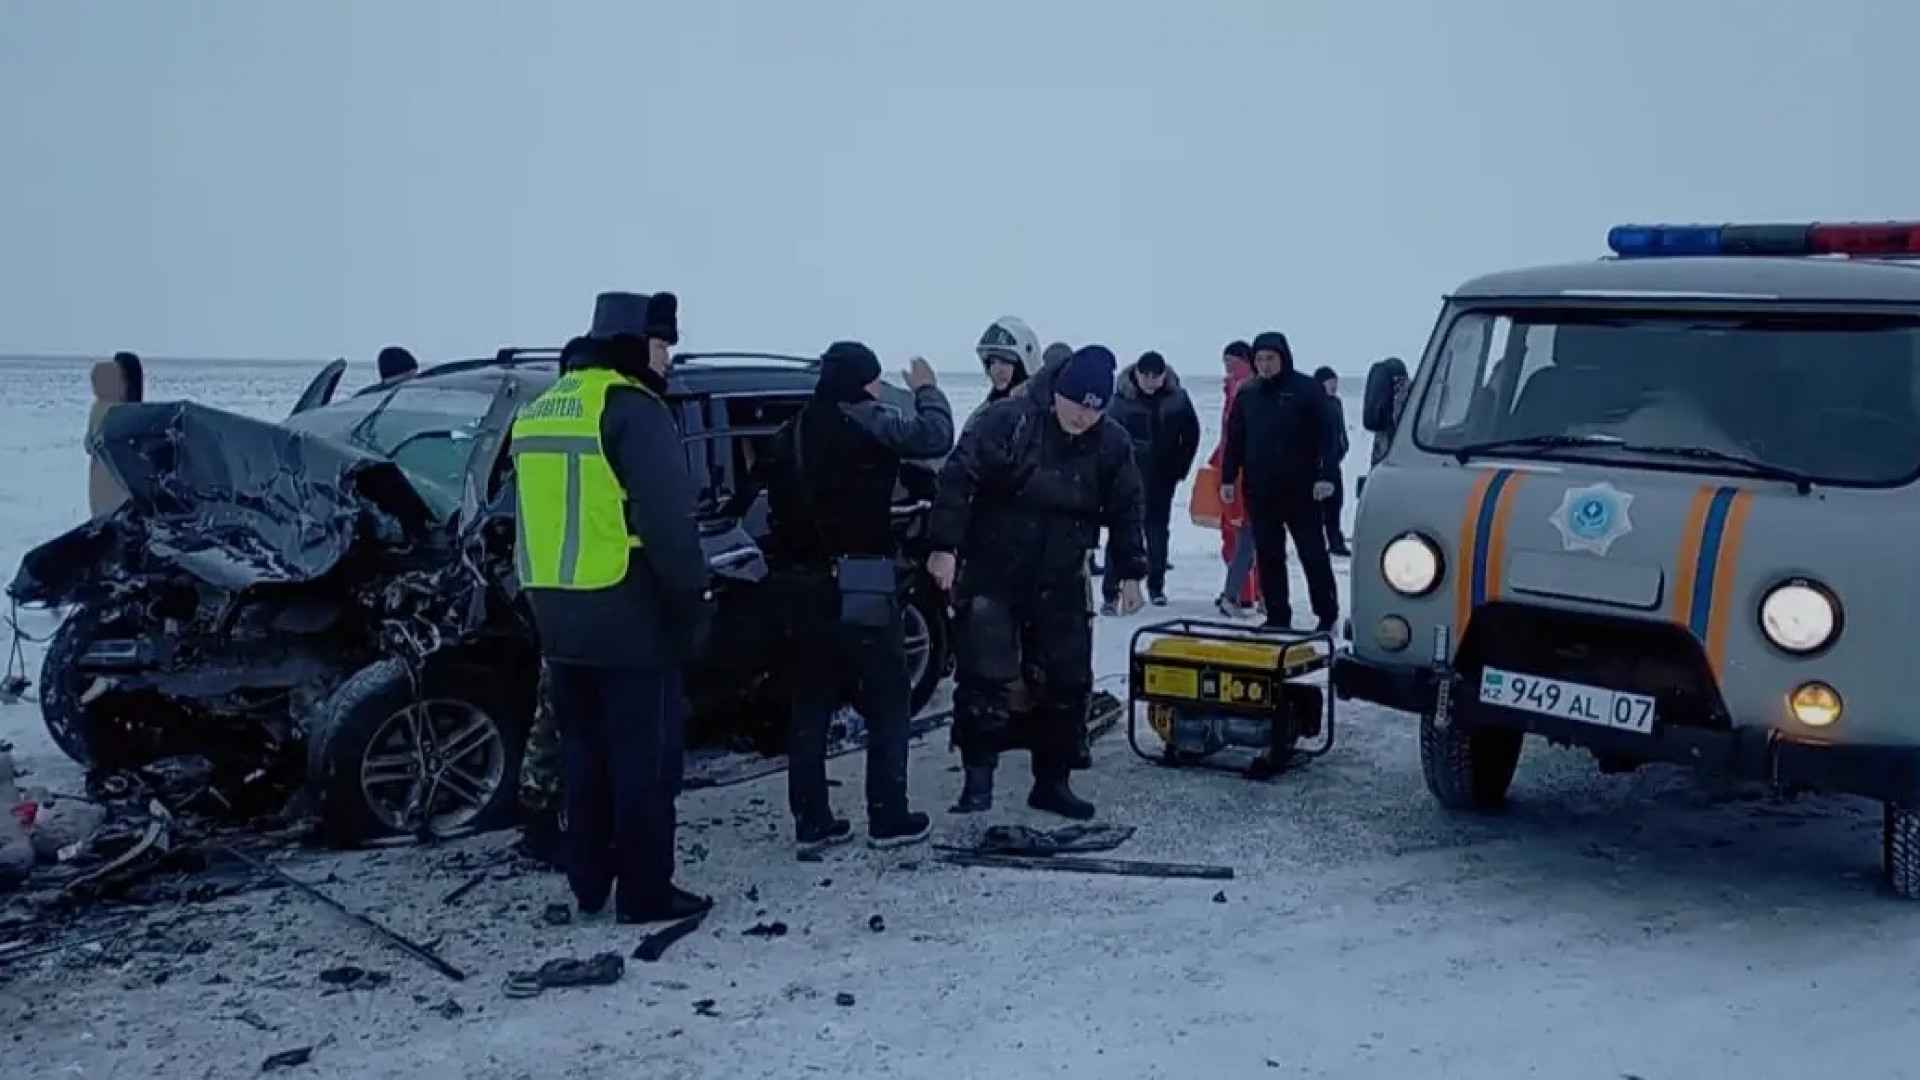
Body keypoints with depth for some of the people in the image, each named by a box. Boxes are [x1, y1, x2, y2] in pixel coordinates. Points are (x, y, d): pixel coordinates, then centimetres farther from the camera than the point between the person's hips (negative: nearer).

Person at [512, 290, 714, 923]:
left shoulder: (539, 410, 15)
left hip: (561, 617, 8)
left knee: (585, 754, 17)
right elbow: (668, 520, -18)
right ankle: (645, 892, 8)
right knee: (644, 759, 2)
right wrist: (693, 595, -8)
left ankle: (589, 885, 25)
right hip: (631, 618, -8)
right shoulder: (631, 409, -13)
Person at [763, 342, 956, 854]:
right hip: (861, 587, -7)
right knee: (888, 704, 5)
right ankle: (888, 818, 7)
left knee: (810, 707, 11)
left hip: (805, 586, 7)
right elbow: (935, 436, -13)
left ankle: (811, 822, 13)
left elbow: (777, 511, 14)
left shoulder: (788, 435, 12)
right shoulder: (866, 423, -10)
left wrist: (795, 566, 18)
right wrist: (926, 388, 5)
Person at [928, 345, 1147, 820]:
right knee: (984, 676, -9)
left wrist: (1130, 573, 7)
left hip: (1060, 584, 4)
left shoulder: (1112, 445, -1)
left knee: (1066, 682, 7)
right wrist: (944, 546, -19)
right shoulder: (1006, 421, -15)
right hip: (990, 575, -4)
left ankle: (1052, 781, 20)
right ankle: (978, 779, 3)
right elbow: (957, 479, -16)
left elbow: (1127, 510, 10)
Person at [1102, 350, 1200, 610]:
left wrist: (1180, 468, 3)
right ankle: (1110, 593, -5)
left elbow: (1191, 435, 5)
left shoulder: (1177, 398, -6)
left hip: (1162, 478, 3)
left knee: (1158, 530, 13)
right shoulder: (1122, 398, -12)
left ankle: (1156, 586, 28)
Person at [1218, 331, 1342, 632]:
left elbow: (1328, 435, -7)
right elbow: (1234, 440, 13)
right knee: (1268, 556, 7)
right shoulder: (1247, 394, 9)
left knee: (1313, 554, 1)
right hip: (1259, 491, 4)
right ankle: (1277, 616, 15)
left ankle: (1328, 615, 10)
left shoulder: (1307, 389, -4)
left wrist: (1326, 475, -15)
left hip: (1301, 491, -4)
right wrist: (1228, 478, 7)